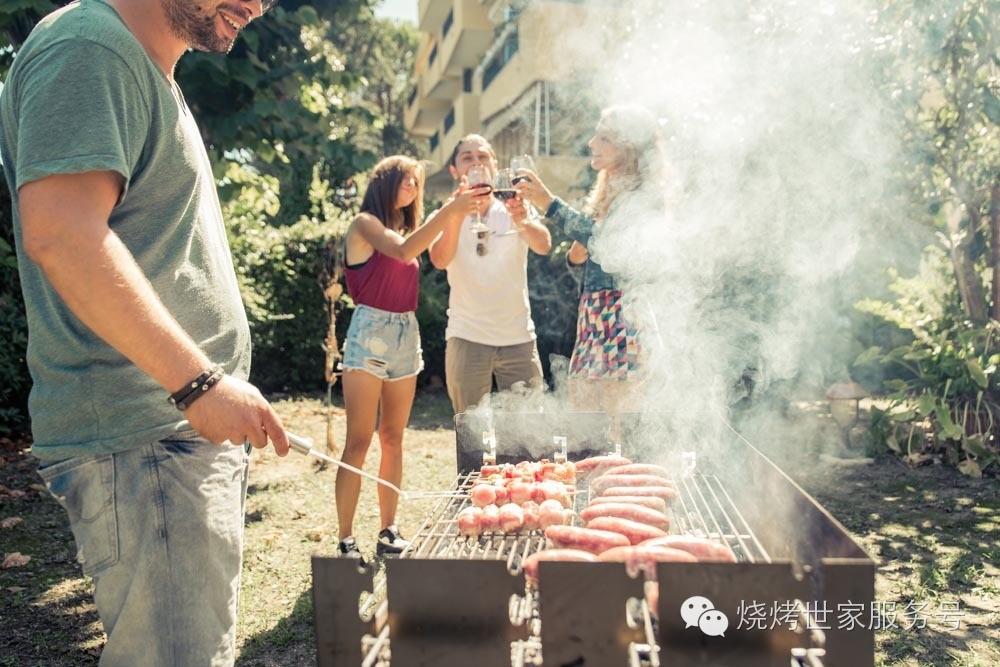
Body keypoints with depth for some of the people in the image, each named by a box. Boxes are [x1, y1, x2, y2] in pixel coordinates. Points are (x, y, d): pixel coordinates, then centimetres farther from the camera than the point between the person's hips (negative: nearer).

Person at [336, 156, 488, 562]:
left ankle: (388, 532, 12)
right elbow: (402, 252, -21)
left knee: (393, 440, 7)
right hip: (370, 332, -7)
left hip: (407, 334, 7)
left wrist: (457, 214, -7)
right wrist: (449, 209, -23)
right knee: (359, 441, -7)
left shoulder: (408, 228, 18)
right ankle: (346, 540, -3)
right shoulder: (365, 223, -3)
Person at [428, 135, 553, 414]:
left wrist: (522, 222, -40)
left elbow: (544, 246, -18)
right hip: (466, 339, 0)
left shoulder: (515, 211, 4)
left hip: (519, 338, 1)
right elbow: (440, 260, -18)